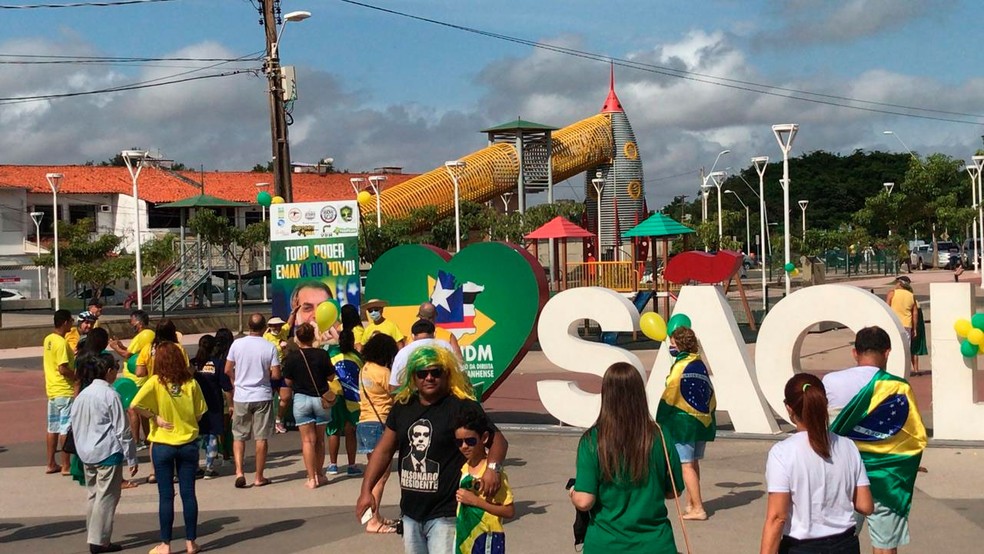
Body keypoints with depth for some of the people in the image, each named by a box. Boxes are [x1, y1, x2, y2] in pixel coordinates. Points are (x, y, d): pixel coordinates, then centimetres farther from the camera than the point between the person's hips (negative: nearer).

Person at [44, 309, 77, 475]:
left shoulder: (48, 339, 8)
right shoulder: (61, 343, -19)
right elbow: (63, 369, -24)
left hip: (52, 390, 9)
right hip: (65, 391, -9)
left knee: (53, 427, 14)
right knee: (66, 428, -2)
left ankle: (51, 464, 20)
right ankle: (66, 466, 2)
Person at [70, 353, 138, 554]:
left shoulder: (82, 395, 8)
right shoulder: (110, 395, -12)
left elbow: (75, 426, 14)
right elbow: (122, 430, -11)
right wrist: (131, 458, -6)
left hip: (87, 454, 7)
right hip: (108, 453, -7)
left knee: (94, 495, 14)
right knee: (106, 497, -1)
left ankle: (95, 537, 19)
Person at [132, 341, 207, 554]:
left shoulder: (155, 382, -11)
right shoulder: (191, 383, -4)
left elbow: (136, 405, -22)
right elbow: (199, 413, 3)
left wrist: (155, 417, -10)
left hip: (163, 445, -2)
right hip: (188, 443, 2)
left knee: (166, 496, 5)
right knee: (188, 493, 8)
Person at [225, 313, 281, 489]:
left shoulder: (237, 344, -5)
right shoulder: (270, 347, -8)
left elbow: (228, 370, 1)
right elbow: (276, 374, -10)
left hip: (241, 397, 1)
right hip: (262, 397, -1)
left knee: (239, 436, 12)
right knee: (261, 438, 6)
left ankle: (239, 472, -4)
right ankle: (259, 477, 11)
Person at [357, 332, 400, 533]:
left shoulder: (364, 370, 11)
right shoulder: (383, 373, -13)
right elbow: (398, 397, -9)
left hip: (364, 423, 9)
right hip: (378, 424, -9)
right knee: (381, 474, -8)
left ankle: (374, 516, 23)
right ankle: (373, 522, -10)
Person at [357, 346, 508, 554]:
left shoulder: (462, 406, -10)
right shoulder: (403, 406, 8)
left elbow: (497, 440, -8)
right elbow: (383, 450, 12)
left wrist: (492, 468, -28)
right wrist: (366, 490, 4)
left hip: (445, 515, -7)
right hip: (411, 513, 7)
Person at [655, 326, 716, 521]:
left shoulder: (679, 367, -14)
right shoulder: (700, 365, 8)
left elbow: (669, 397, -15)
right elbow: (710, 393, 13)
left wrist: (660, 422, -7)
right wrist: (708, 414, 21)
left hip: (683, 421, -8)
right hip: (702, 421, 8)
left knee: (686, 465, -5)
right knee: (694, 462, 16)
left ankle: (697, 508, -8)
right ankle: (691, 503, 25)